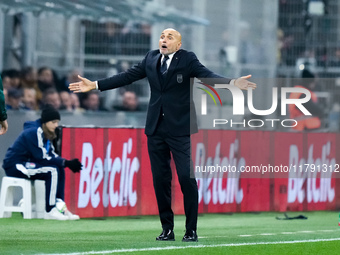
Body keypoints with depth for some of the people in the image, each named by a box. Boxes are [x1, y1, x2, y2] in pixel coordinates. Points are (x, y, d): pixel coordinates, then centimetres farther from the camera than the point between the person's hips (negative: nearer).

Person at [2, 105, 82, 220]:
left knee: (60, 170, 2)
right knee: (52, 170, -22)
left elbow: (52, 155, 7)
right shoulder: (34, 133, -21)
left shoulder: (46, 134, 8)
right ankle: (50, 211, -21)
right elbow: (42, 158, -24)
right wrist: (66, 163, -23)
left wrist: (69, 163, -10)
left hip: (25, 164, 10)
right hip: (14, 166, -10)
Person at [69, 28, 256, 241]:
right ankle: (167, 229, 14)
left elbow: (208, 76, -16)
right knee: (160, 179, 6)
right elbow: (127, 77, 13)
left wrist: (233, 83, -34)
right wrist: (94, 85, 12)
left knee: (187, 178, -8)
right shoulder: (151, 59, 9)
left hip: (180, 130, -4)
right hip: (156, 129, 4)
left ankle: (191, 230, 1)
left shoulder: (188, 59, -3)